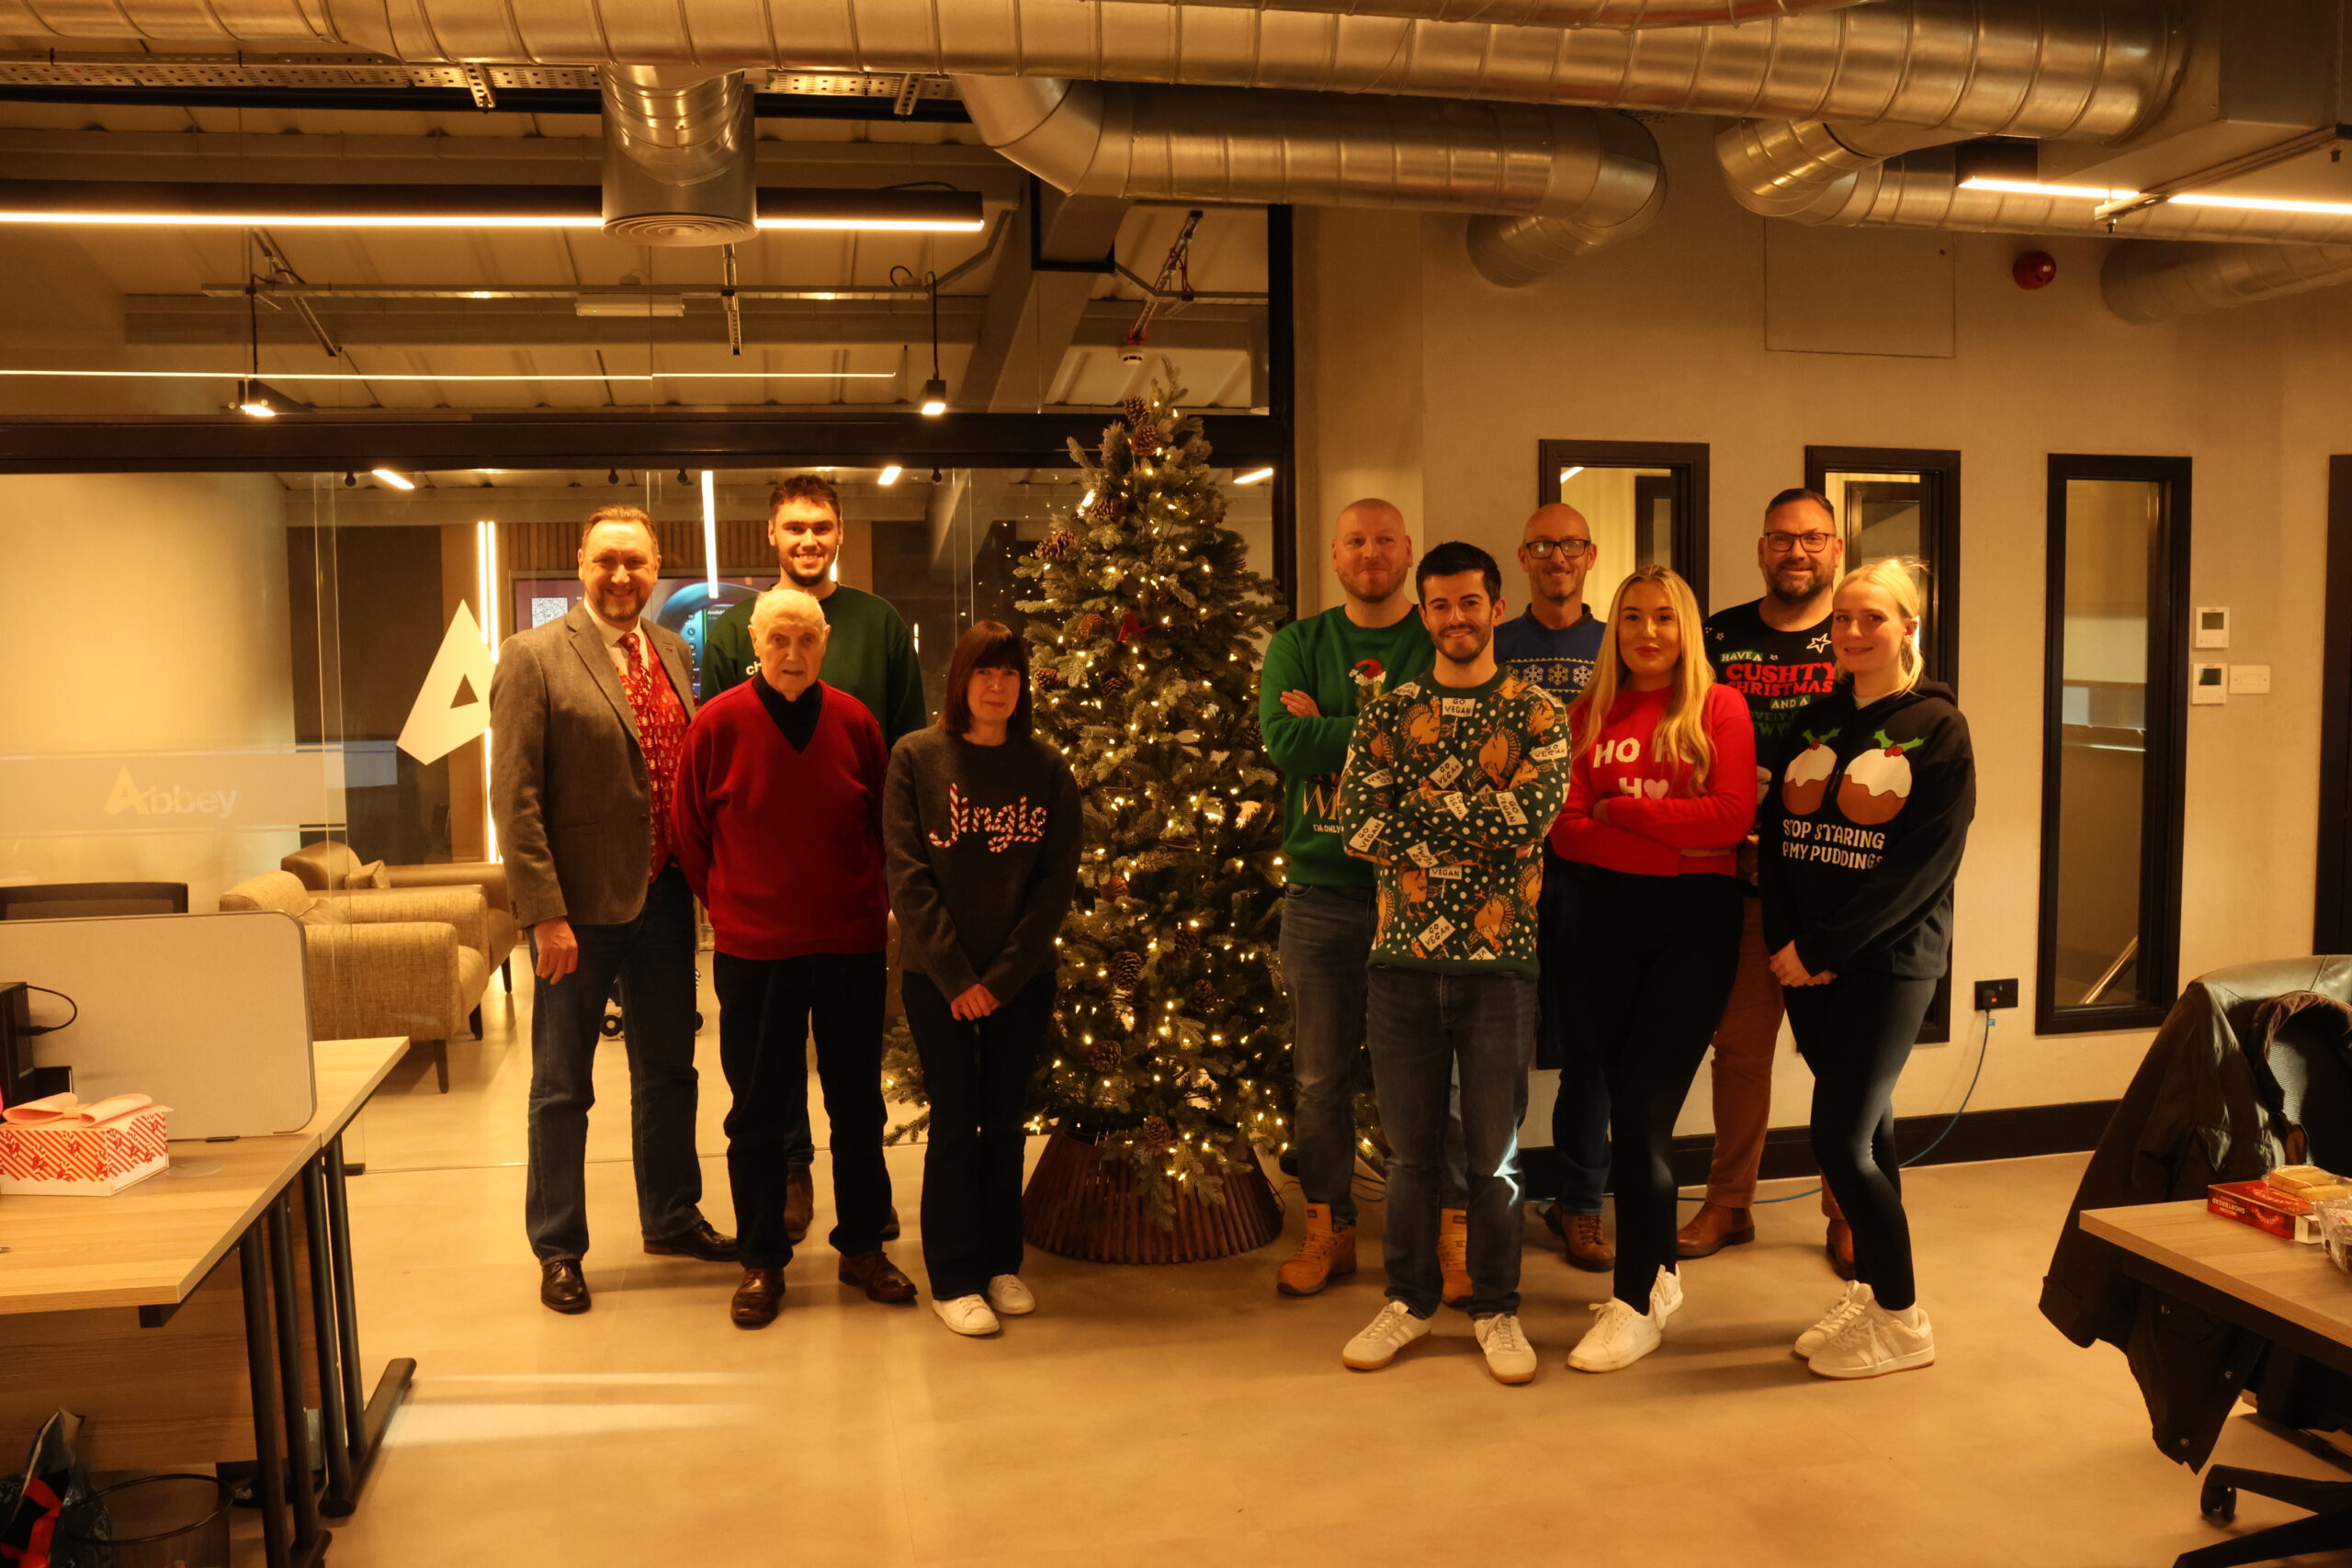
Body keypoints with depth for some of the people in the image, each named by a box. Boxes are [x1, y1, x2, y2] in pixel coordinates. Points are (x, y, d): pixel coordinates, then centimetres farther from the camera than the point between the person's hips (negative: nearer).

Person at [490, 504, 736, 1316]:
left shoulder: (674, 652, 8)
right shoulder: (534, 657, -9)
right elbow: (514, 796, -13)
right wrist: (545, 912, -17)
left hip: (665, 895, 6)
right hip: (580, 904, -5)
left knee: (668, 1068, 18)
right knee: (562, 1086, 9)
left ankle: (671, 1218, 36)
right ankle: (558, 1249, 25)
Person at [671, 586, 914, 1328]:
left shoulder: (853, 721, -2)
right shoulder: (719, 724, -7)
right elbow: (689, 833, 3)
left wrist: (866, 899, 8)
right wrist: (730, 905, 6)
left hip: (852, 944, 2)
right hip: (753, 950, -2)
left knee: (858, 1105, 12)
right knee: (759, 1112, 8)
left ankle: (862, 1246, 28)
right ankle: (762, 1261, 23)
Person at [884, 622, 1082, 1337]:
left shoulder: (1046, 767, 2)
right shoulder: (916, 758, -2)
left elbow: (1058, 878, -2)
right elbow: (907, 874, -7)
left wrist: (1005, 974, -9)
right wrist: (954, 975, -12)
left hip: (1021, 978, 2)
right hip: (937, 976, -2)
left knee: (1006, 1119, 10)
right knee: (955, 1120, 2)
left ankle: (1002, 1263, 25)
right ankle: (953, 1277, 14)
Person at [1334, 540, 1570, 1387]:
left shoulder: (1535, 713, 1)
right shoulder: (1386, 714, 5)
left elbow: (1531, 816, -16)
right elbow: (1357, 827, -8)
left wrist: (1418, 803, -12)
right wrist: (1477, 826, -11)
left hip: (1498, 961, -1)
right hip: (1402, 960, 2)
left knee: (1494, 1150, 10)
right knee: (1409, 1148, 12)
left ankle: (1496, 1308, 27)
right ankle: (1409, 1299, 29)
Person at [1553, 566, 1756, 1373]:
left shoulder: (1719, 708, 2)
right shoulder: (1589, 714, 9)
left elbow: (1732, 816, -10)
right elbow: (1565, 827, -1)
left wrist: (1621, 809, -7)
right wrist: (1672, 835, -11)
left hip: (1694, 918, -3)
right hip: (1610, 913, 3)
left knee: (1644, 1107, -7)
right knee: (1628, 1104, 7)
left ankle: (1638, 1303, 3)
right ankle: (1659, 1269, 25)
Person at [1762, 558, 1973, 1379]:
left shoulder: (1937, 727, -6)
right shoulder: (1815, 722, 10)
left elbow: (1927, 862, -13)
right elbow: (1774, 834, 6)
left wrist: (1821, 947, -14)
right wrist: (1784, 942, -8)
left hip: (1889, 960, -5)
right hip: (1806, 962, 5)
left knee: (1841, 1138, -5)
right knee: (1865, 1129, 14)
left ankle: (1902, 1320, 12)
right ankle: (1869, 1289, 28)